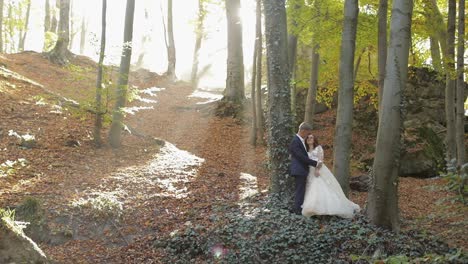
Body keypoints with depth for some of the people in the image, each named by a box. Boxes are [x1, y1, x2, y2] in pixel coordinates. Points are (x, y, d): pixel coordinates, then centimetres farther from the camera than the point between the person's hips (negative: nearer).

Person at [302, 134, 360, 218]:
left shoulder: (318, 147, 8)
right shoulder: (306, 151, 22)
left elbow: (321, 159, -4)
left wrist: (317, 169, -18)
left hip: (320, 171, -5)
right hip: (311, 173, 5)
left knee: (325, 189, -15)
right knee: (312, 191, -7)